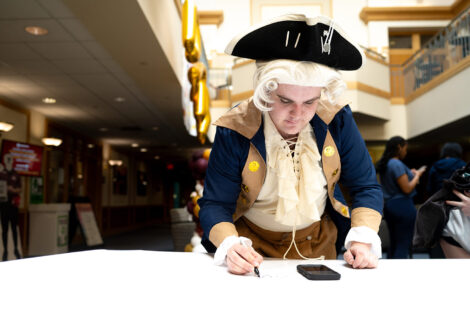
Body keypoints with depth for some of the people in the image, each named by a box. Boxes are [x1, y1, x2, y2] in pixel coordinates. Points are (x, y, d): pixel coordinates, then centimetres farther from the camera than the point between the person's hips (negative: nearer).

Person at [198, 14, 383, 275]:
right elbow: (215, 204, -14)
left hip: (319, 244, 3)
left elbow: (366, 188, -3)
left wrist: (363, 239, -19)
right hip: (253, 247, -2)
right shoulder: (234, 130, -19)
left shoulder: (337, 121, -12)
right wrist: (230, 245, -33)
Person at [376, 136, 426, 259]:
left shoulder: (384, 164, 12)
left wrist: (409, 174, 16)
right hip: (403, 205, -9)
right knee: (404, 244, -4)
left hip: (389, 206, 9)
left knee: (393, 244, 14)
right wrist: (417, 175, -2)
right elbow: (407, 189, -16)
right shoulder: (397, 164, -15)